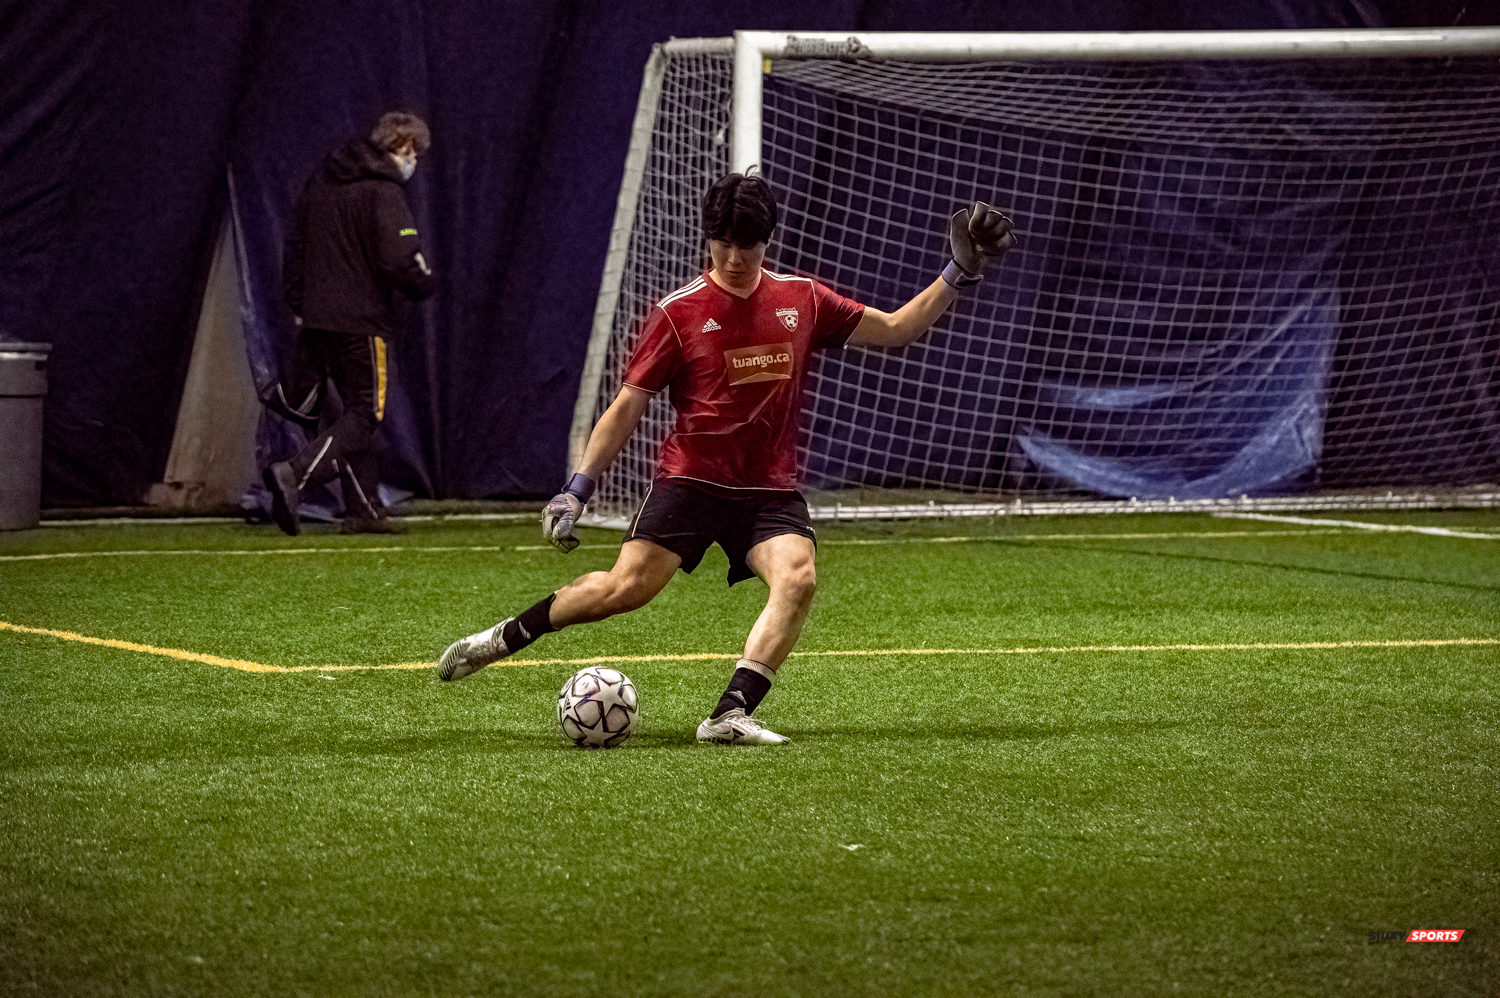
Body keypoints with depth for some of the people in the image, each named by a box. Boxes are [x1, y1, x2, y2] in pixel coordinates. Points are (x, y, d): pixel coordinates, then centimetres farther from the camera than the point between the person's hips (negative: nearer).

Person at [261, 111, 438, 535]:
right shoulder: (384, 193, -13)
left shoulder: (321, 182, 12)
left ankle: (364, 509, 15)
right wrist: (427, 282, 0)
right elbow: (399, 263, -21)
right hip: (362, 321, -8)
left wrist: (299, 306, 22)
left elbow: (295, 247, 17)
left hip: (316, 319, 8)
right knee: (363, 415, -2)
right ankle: (295, 475, -21)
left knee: (358, 410, 16)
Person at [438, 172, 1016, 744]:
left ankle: (730, 715, -27)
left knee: (797, 577, -25)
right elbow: (628, 406, 0)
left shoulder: (801, 300, 7)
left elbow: (893, 330, 18)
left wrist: (957, 277, 8)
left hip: (771, 489, 3)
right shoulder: (680, 312, -3)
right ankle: (505, 637, 10)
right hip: (691, 480, -3)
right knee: (627, 588, -14)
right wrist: (577, 490, -5)